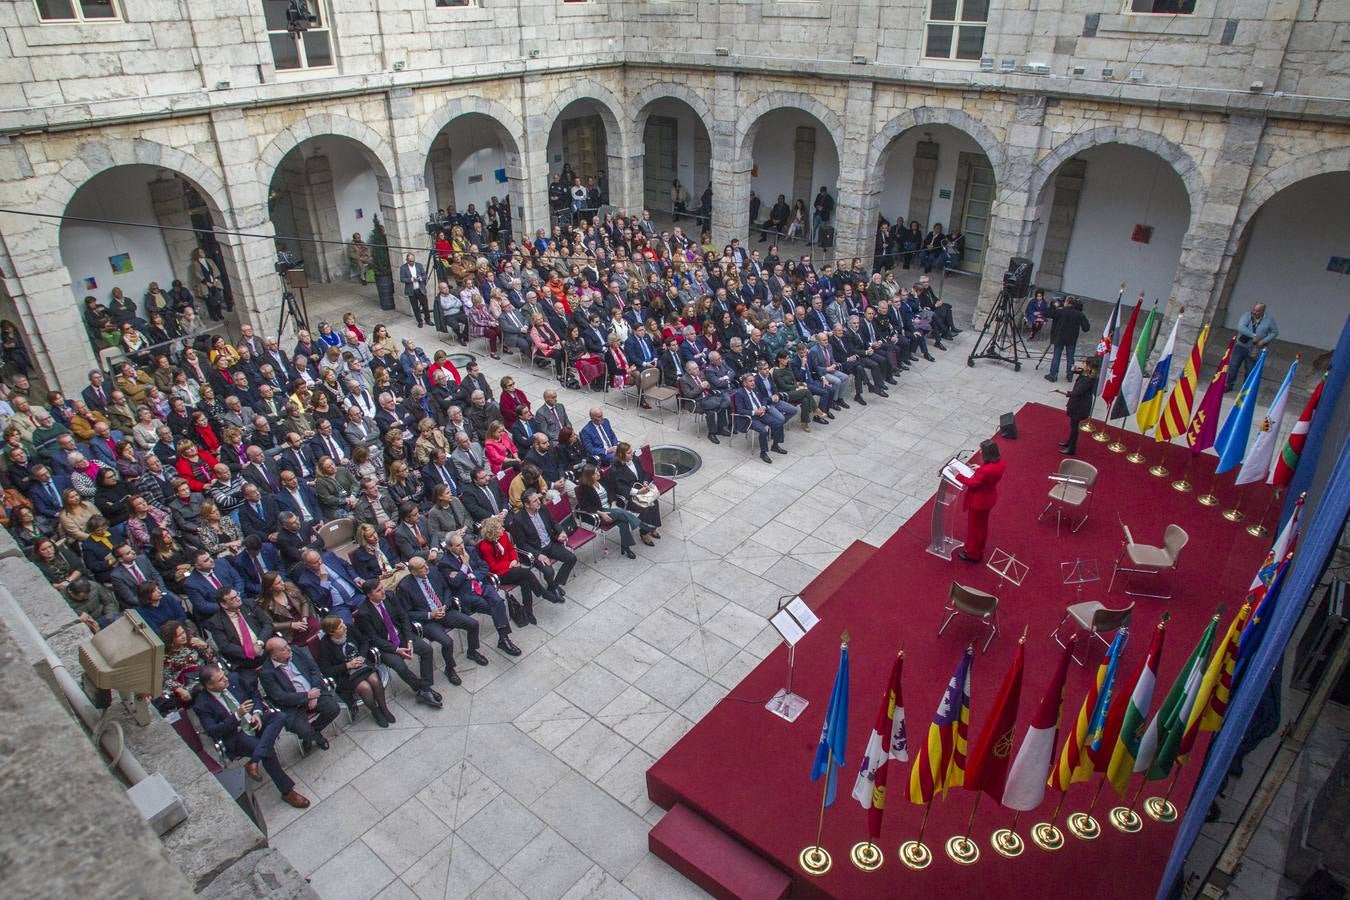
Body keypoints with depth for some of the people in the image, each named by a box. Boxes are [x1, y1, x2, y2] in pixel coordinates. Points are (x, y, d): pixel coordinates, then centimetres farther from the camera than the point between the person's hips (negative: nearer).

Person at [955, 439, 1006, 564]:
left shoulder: (986, 470, -37)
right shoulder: (1001, 463, -12)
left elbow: (973, 484, -23)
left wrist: (959, 476, -15)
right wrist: (980, 469, 5)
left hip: (978, 501, -8)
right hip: (989, 498, 8)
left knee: (973, 527, 13)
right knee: (982, 525, 27)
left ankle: (973, 554, 32)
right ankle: (979, 550, 46)